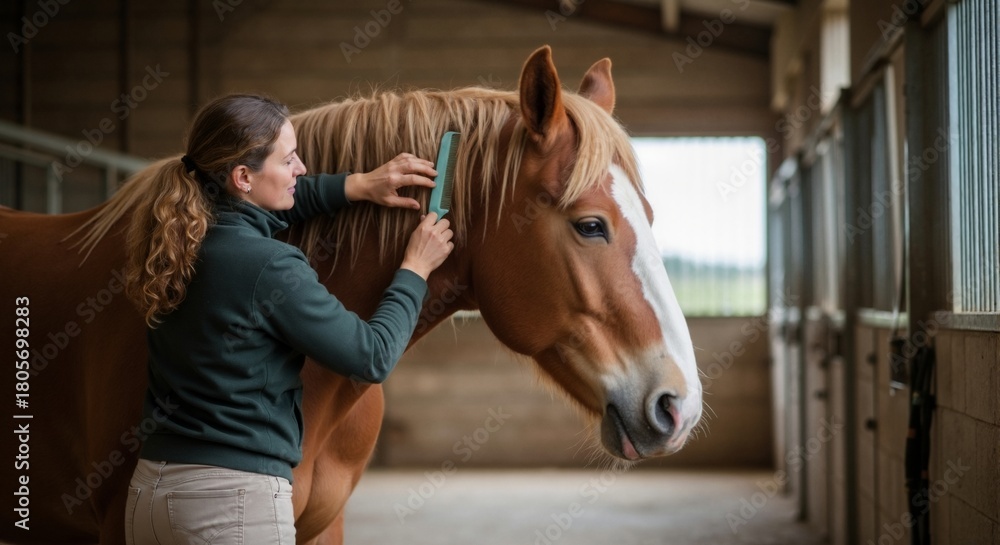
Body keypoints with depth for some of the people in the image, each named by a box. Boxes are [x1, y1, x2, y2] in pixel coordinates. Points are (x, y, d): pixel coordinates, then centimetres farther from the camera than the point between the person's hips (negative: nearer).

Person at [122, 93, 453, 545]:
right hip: (237, 499, -8)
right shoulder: (270, 269, -18)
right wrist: (415, 270, 4)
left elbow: (264, 207, 25)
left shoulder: (182, 239, 3)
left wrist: (357, 186, 17)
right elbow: (372, 357, -9)